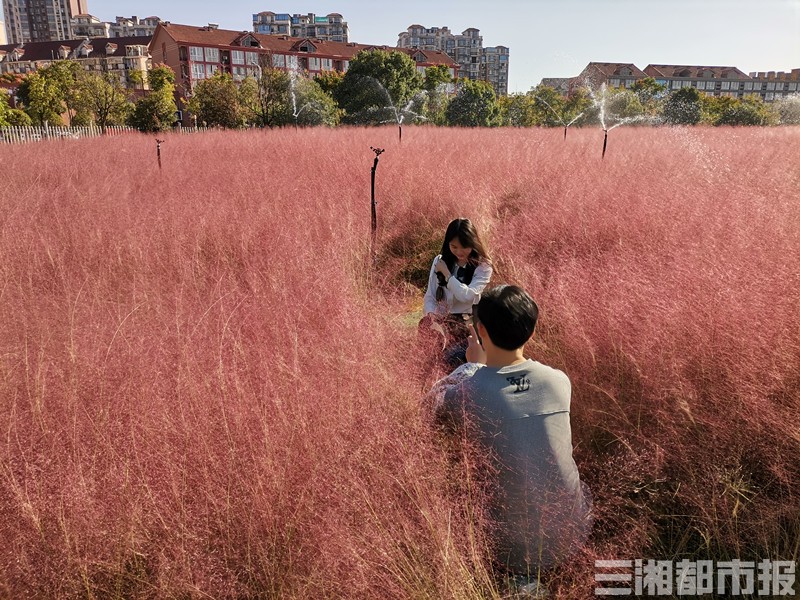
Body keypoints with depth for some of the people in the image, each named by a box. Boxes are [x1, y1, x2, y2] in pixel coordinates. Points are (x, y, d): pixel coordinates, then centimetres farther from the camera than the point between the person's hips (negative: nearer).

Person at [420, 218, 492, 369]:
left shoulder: (483, 267, -1)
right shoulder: (440, 261, 8)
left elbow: (467, 295, -15)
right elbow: (430, 296, 5)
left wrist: (446, 274, -6)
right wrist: (431, 317, -15)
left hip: (467, 324, -3)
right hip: (441, 321, 3)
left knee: (455, 357, -31)